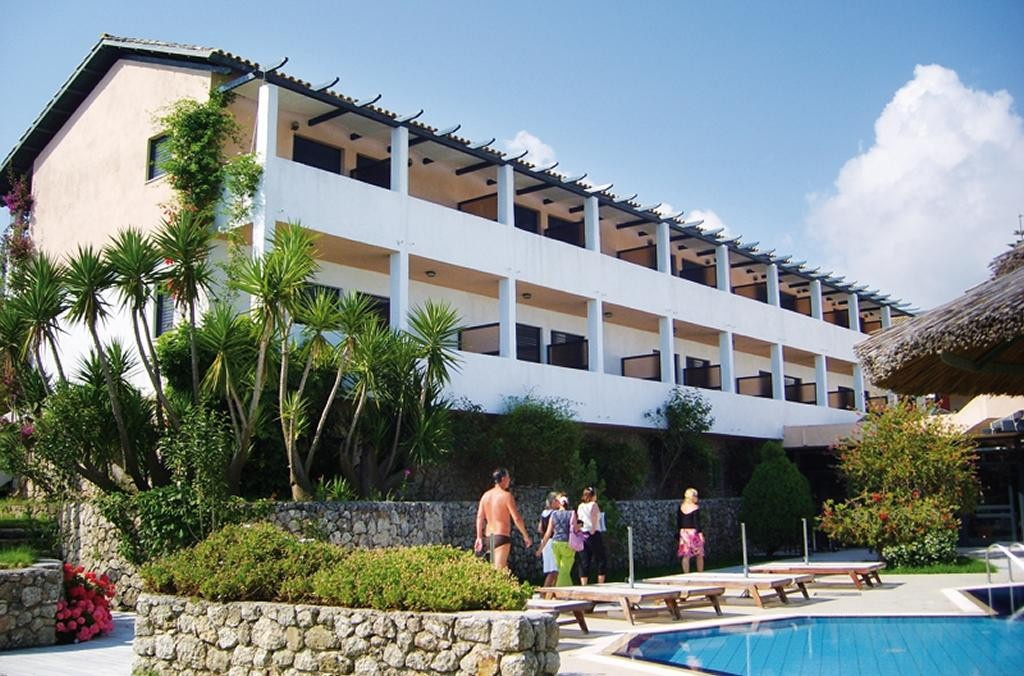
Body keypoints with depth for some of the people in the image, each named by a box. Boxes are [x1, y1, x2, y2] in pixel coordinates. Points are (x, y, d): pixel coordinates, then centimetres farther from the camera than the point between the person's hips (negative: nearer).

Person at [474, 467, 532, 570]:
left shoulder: (485, 495, 9)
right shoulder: (507, 496, -10)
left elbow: (480, 517, 8)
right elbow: (516, 518, -13)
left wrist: (479, 537, 13)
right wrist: (526, 536, -3)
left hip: (489, 537, 7)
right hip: (502, 536, -7)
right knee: (499, 568, -10)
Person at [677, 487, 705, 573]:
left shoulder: (681, 507, 5)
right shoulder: (695, 508, -11)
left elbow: (678, 521, 9)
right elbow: (696, 522, -14)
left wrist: (679, 532, 17)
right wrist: (700, 533, -12)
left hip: (683, 532, 5)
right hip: (693, 532, -5)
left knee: (686, 556, 5)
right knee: (699, 555, 9)